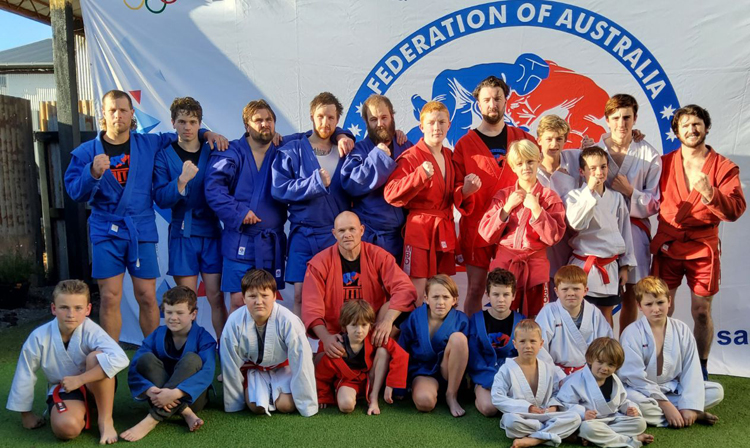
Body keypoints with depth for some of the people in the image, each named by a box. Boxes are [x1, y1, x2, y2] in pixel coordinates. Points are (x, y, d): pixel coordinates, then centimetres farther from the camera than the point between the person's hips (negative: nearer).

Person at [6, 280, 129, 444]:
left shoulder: (90, 330, -24)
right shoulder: (39, 337, -17)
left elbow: (119, 359, -38)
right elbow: (24, 377, -2)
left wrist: (79, 379, -34)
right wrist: (26, 413, 8)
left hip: (95, 387, -1)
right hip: (63, 391, 1)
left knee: (96, 357, -34)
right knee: (66, 427, -32)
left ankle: (105, 419, -18)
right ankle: (84, 412, 7)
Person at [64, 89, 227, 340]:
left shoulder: (149, 144, 9)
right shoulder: (87, 152, 5)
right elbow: (75, 191, -3)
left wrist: (207, 134, 5)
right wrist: (93, 172, -21)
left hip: (141, 231, 1)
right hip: (106, 232, 0)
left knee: (147, 297, 0)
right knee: (110, 298, -1)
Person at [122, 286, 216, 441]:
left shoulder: (204, 338, -10)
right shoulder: (155, 337, -1)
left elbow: (207, 373, -25)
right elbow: (134, 369, -13)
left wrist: (175, 393, -39)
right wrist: (150, 390, -34)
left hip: (191, 396, -2)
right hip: (161, 396, 3)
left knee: (191, 359, -30)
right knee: (145, 359, -22)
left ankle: (152, 420, -33)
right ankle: (185, 413, -29)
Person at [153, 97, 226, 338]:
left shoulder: (213, 152, 7)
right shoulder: (165, 155, 5)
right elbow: (161, 199, -7)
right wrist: (182, 181, -20)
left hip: (211, 232, 1)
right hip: (182, 234, 0)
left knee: (216, 296, 0)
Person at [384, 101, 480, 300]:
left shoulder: (450, 157, 13)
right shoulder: (410, 157, -6)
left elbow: (454, 198, 13)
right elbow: (391, 194, -16)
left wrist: (465, 191, -8)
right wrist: (421, 175, -26)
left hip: (444, 231, 6)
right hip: (418, 229, -6)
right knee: (415, 295, -8)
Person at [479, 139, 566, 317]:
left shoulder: (549, 197, 2)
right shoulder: (503, 195, 6)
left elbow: (553, 237, -7)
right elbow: (487, 234, -1)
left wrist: (536, 208, -13)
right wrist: (508, 207, -8)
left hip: (535, 267, -1)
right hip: (504, 264, 1)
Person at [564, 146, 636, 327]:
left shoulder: (617, 198, 5)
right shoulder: (574, 196, -5)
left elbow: (625, 231, 10)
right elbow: (576, 223, -23)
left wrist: (625, 265, 9)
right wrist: (590, 191, -22)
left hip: (610, 266, 3)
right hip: (583, 265, -3)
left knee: (606, 313, 14)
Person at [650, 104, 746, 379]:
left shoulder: (724, 167, 0)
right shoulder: (664, 164, 5)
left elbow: (736, 210, -10)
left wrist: (709, 193, -28)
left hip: (703, 248, -1)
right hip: (667, 247, 1)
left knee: (701, 312, 6)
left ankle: (701, 367, 22)